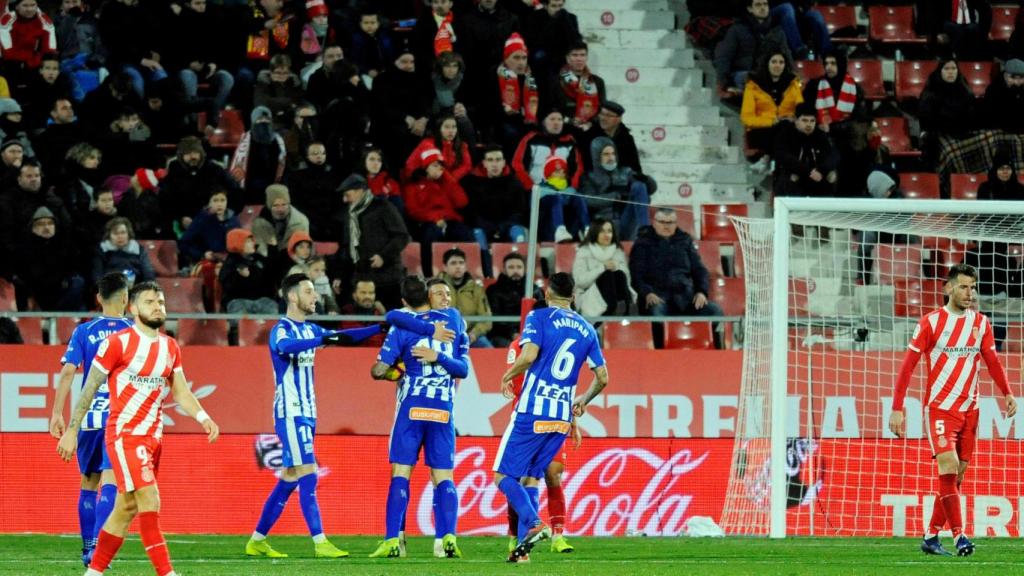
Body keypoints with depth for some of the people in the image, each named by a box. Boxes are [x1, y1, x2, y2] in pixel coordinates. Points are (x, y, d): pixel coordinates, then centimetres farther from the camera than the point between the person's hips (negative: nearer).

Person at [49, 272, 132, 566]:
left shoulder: (84, 332, 4)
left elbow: (67, 371, -5)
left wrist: (57, 413, -5)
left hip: (89, 417, 2)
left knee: (89, 482, 15)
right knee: (110, 481, -8)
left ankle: (88, 547, 21)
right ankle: (97, 545, -24)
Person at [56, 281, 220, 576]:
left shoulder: (170, 347, 10)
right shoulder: (118, 342, -9)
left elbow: (180, 391, 12)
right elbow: (90, 388, -4)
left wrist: (203, 417, -7)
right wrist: (71, 431, -4)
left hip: (153, 437, 7)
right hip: (124, 435, -7)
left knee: (127, 508, 11)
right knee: (150, 501, -16)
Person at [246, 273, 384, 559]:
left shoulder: (310, 330, 14)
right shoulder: (282, 329, -12)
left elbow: (342, 337, 20)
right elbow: (286, 346, -35)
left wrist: (380, 328, 10)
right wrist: (322, 340, -47)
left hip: (307, 414, 9)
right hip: (290, 414, -9)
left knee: (290, 479, 9)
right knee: (307, 475, -12)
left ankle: (257, 540, 15)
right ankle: (320, 543, -15)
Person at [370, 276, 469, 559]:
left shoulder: (401, 328, 1)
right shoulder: (453, 318, 9)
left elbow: (379, 370, -1)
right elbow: (464, 369, 9)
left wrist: (385, 373, 20)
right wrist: (439, 357, 1)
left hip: (412, 406, -2)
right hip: (444, 408, 2)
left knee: (400, 473, 0)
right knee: (443, 477, 3)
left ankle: (392, 540, -9)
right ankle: (449, 536, -16)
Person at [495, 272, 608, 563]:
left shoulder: (539, 317, -2)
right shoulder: (586, 329, 13)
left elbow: (529, 355, -18)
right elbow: (602, 377, 13)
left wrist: (508, 376, 1)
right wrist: (583, 401, 31)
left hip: (532, 411, -5)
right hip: (562, 417, 5)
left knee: (504, 476, -1)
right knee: (530, 478, 15)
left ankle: (534, 524, -24)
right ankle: (523, 546, 8)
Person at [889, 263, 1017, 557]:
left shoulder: (981, 323, 7)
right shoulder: (931, 322, -6)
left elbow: (992, 362, 14)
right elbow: (908, 365, -5)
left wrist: (1008, 394, -2)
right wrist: (897, 409, -10)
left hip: (969, 409, 5)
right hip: (940, 408, -5)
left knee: (957, 475, 5)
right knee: (948, 465, -19)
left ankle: (931, 536, 14)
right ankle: (959, 535, -21)